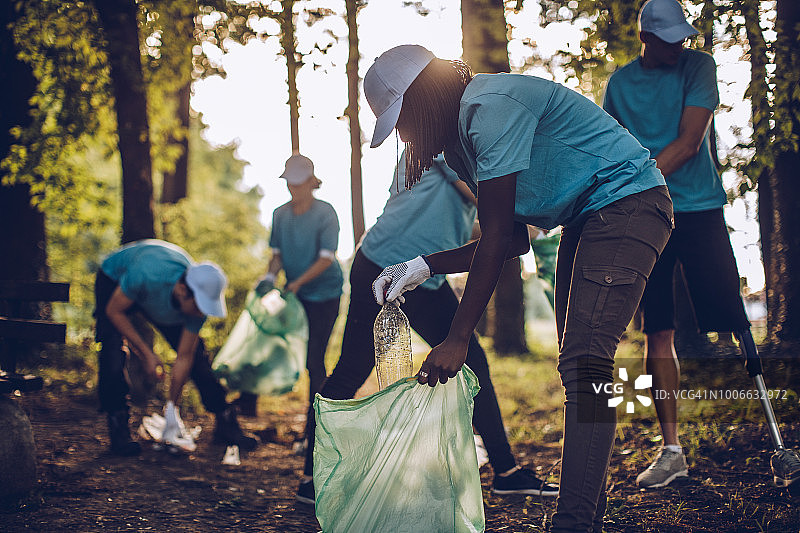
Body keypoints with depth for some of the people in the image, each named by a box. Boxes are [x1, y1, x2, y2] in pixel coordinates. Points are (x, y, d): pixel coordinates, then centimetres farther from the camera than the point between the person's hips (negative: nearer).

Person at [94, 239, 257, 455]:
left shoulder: (198, 300, -30)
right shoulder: (147, 274, -46)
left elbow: (184, 357, -19)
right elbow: (114, 311, -27)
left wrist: (171, 408, -15)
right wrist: (146, 354, -27)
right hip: (113, 281, -3)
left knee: (196, 352, -5)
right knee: (113, 354, -24)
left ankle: (225, 422, 9)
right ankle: (118, 429, -10)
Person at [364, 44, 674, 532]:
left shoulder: (490, 107, -21)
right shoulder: (462, 132, 10)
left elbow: (497, 236, -24)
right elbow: (514, 240, 8)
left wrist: (458, 340, -23)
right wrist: (424, 266, 4)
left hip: (627, 202, -11)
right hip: (586, 218, 11)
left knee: (585, 361, -21)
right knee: (577, 365, 8)